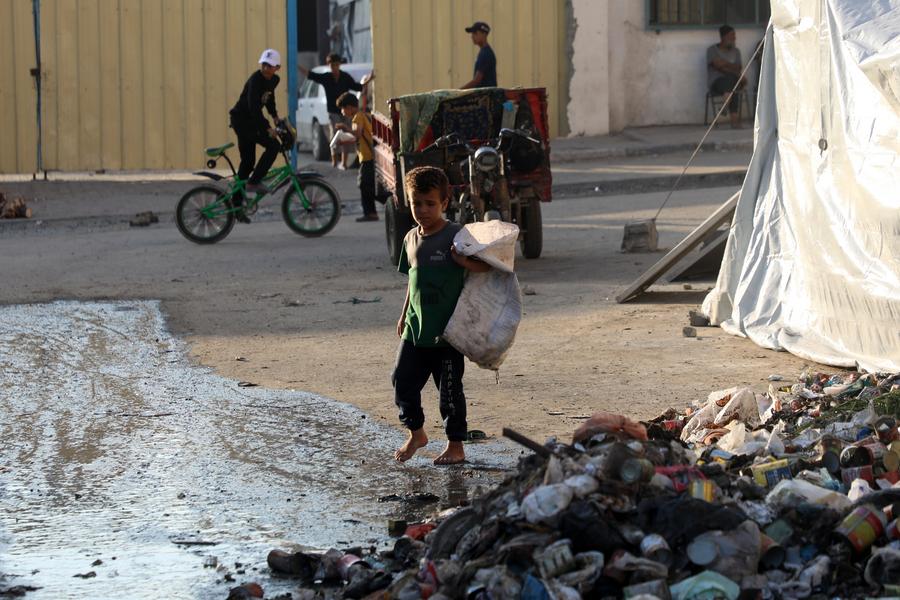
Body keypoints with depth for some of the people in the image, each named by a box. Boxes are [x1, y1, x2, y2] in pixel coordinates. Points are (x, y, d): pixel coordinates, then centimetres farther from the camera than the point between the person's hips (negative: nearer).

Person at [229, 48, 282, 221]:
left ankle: (236, 205, 14)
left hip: (250, 121, 9)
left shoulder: (274, 80, 5)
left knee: (248, 162, 9)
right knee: (273, 145, -19)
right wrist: (267, 128, -33)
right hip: (241, 119, -9)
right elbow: (253, 106, -30)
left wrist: (275, 116, 20)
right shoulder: (256, 80, -22)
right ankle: (254, 182, -16)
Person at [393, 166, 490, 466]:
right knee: (403, 381, 8)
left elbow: (486, 267, -16)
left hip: (447, 331, -6)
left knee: (450, 389, 2)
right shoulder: (411, 239, 8)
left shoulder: (456, 235, -11)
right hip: (416, 329, 6)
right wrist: (404, 315, 19)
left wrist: (463, 260, -34)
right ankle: (415, 433, 28)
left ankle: (456, 446, 14)